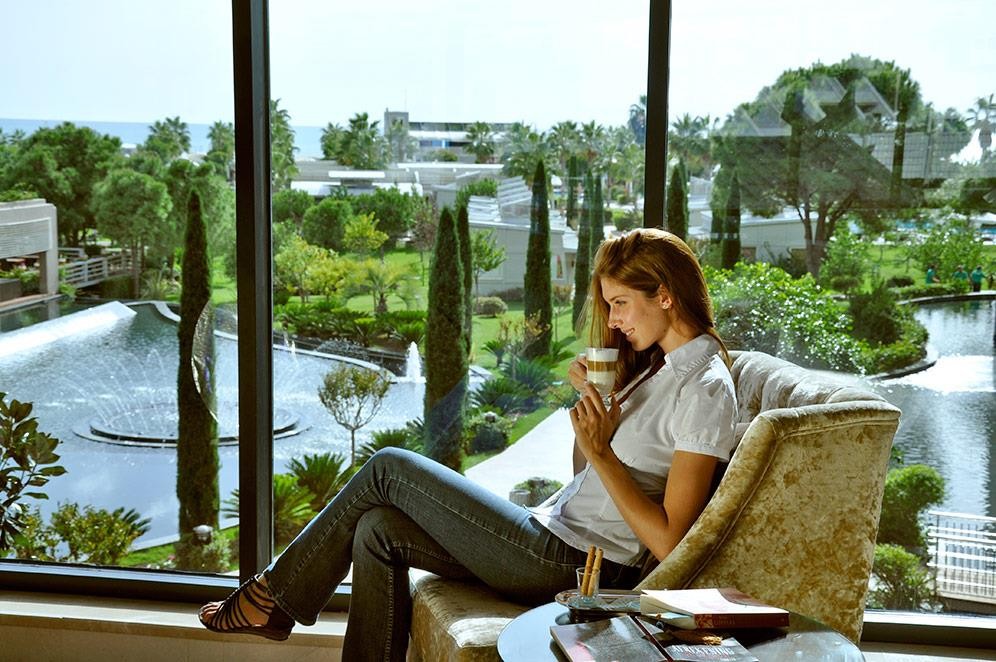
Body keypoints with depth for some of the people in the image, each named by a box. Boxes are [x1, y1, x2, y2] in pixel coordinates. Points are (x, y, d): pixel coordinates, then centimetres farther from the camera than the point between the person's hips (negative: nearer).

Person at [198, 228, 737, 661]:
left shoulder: (704, 389, -15)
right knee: (377, 530, 0)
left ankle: (273, 598, 12)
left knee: (389, 468, -4)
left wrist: (601, 452, -20)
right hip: (561, 548, 9)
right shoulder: (661, 363, 14)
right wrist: (591, 401, -2)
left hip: (568, 566, -9)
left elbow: (668, 542, -19)